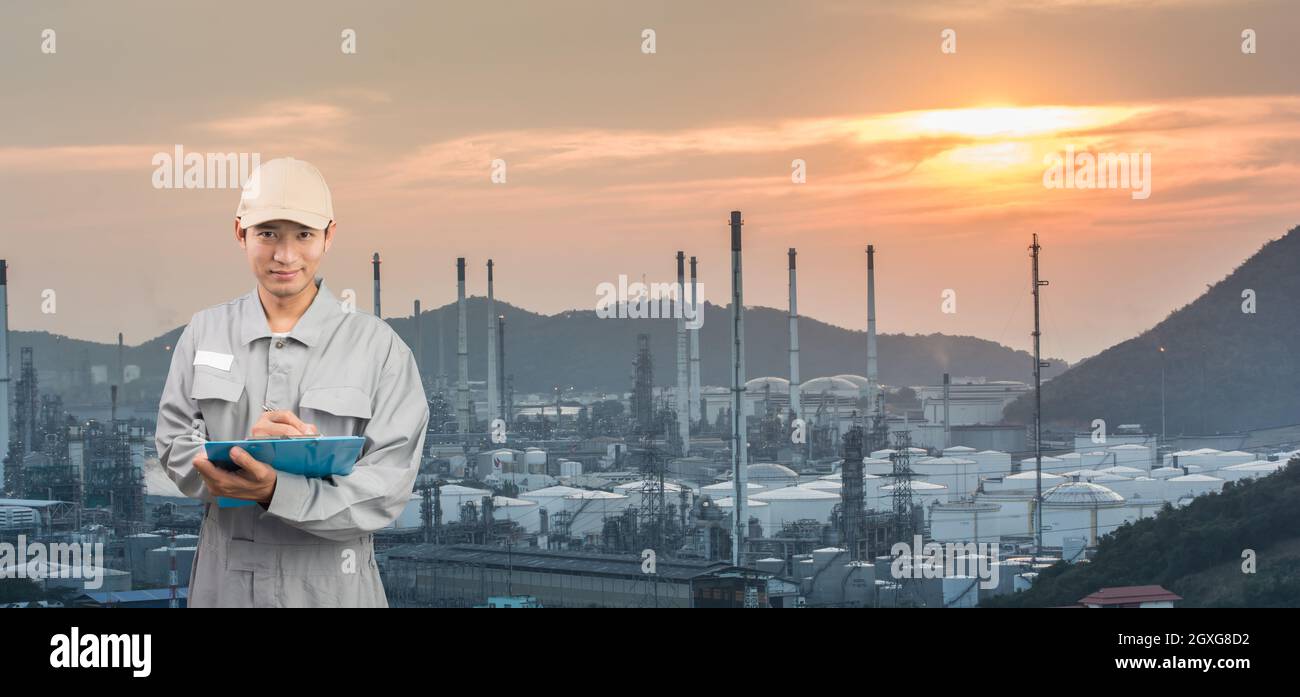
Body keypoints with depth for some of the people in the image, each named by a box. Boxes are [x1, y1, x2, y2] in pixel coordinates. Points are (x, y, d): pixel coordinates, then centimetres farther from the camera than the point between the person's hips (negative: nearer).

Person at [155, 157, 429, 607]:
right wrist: (244, 449, -22)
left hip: (331, 586, -2)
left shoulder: (378, 346, -7)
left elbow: (388, 487, -13)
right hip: (224, 581, 2)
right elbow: (174, 446, -1)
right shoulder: (204, 333, 3)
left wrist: (276, 492, -27)